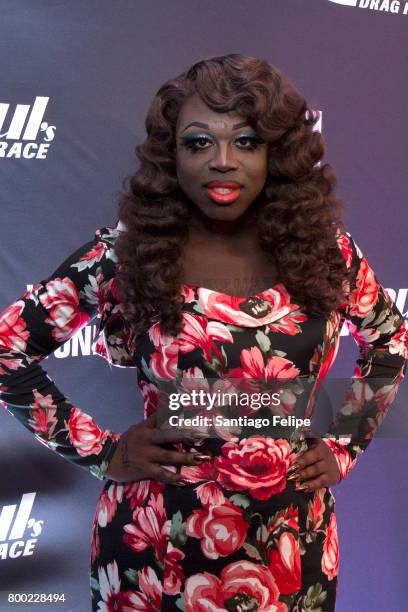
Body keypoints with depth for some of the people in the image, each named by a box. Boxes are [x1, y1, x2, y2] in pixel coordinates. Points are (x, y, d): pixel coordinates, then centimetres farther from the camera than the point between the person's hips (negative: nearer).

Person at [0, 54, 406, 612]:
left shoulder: (324, 250, -5)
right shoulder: (127, 255, -13)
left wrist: (344, 443, 4)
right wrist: (100, 452, -8)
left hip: (294, 550, 3)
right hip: (161, 549, -2)